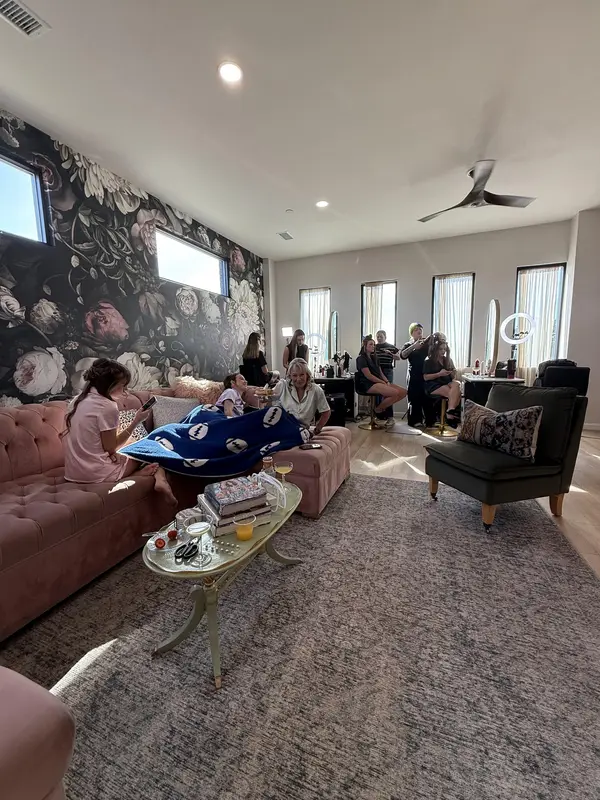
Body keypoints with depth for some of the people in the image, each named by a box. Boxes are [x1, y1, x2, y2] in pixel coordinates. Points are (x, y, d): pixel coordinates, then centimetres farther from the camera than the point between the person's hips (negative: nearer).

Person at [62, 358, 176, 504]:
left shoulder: (77, 400, 6)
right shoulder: (107, 406, -18)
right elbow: (111, 448, -12)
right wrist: (136, 421, -8)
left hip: (73, 472, 8)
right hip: (95, 473, -8)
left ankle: (152, 473, -2)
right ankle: (159, 478, -8)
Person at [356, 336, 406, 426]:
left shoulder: (373, 358, 23)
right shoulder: (361, 358, -4)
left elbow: (381, 373, 18)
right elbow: (369, 376, -13)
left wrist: (387, 381, -2)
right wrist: (384, 383, -13)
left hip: (379, 382, 9)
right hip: (369, 385, -9)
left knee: (403, 392, -8)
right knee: (395, 393, -28)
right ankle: (378, 409, -6)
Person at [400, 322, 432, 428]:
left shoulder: (427, 343, 12)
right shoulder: (408, 344, 7)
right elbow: (402, 355, -13)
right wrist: (414, 346, -24)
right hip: (414, 375, -2)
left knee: (427, 397, 0)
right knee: (415, 398, -2)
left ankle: (430, 420, 10)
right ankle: (415, 421, 5)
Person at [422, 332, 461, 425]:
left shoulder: (448, 360, 17)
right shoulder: (428, 361, 1)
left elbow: (451, 377, 19)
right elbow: (425, 377, -6)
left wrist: (453, 374, -6)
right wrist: (439, 374, -17)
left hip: (446, 383, 5)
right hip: (433, 385, -5)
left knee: (456, 385, -32)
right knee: (455, 393, -30)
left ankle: (450, 411, -43)